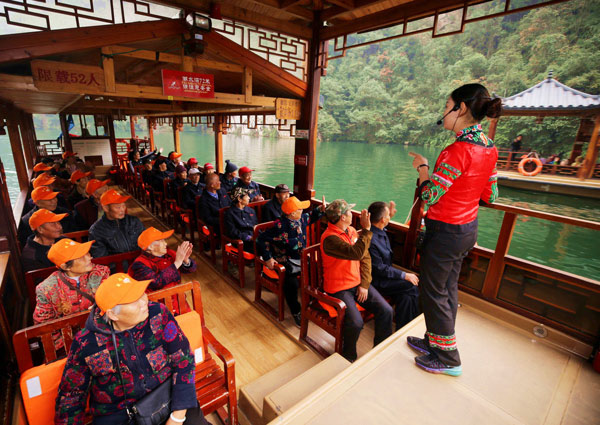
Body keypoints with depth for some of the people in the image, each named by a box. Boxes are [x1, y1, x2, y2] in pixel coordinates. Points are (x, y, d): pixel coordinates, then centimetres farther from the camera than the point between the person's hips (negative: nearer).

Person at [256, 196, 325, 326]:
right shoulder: (280, 226, -22)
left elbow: (311, 217, 25)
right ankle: (295, 312, -2)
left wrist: (321, 209, 7)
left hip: (301, 257, 7)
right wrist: (268, 259, -18)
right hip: (285, 260, -7)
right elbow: (262, 239, -18)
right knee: (292, 283, -29)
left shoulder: (302, 218, 1)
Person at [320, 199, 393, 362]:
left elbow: (365, 257, 5)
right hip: (339, 288, -7)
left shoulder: (351, 230, 5)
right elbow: (357, 253, -33)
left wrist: (364, 284, -3)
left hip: (358, 283, 7)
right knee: (356, 322, -24)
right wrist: (366, 229, -27)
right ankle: (349, 357, 8)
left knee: (386, 311, -5)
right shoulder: (330, 238, -21)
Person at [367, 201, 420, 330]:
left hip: (384, 275, 9)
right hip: (376, 282, -9)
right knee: (413, 287, -12)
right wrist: (405, 275, -15)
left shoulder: (380, 231, 0)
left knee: (405, 297, -10)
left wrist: (390, 215, 18)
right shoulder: (371, 240, -28)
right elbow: (380, 269, -22)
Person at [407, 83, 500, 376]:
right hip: (468, 230, 9)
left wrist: (422, 167, -8)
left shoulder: (458, 150, -24)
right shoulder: (489, 149, 4)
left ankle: (448, 358, 25)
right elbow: (489, 196, 12)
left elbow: (429, 197, -23)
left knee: (433, 291, 8)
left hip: (445, 232, -9)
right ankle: (435, 341, 39)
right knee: (449, 288, 20)